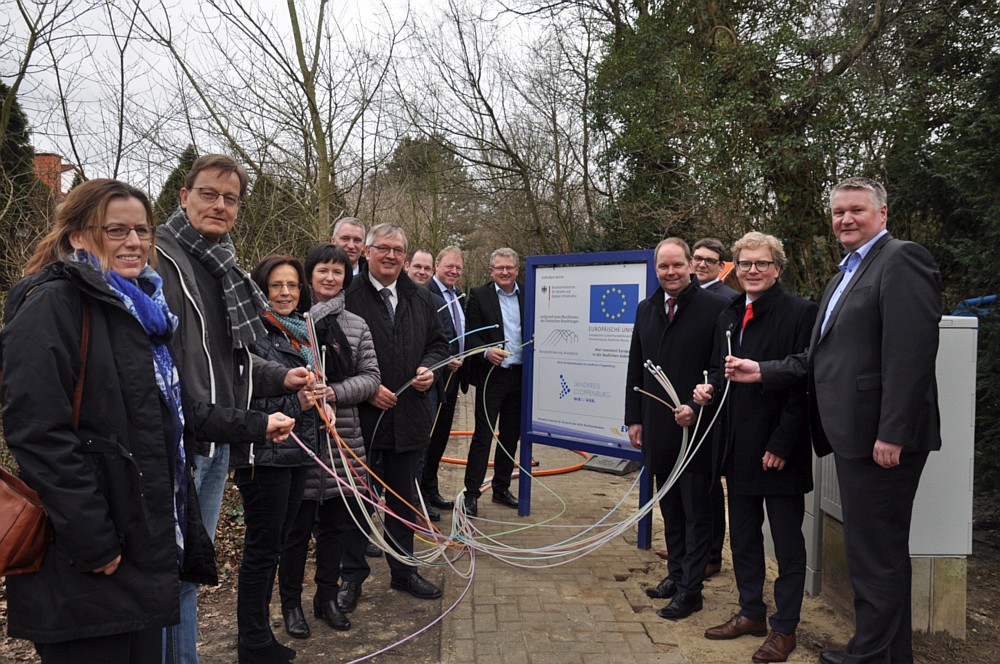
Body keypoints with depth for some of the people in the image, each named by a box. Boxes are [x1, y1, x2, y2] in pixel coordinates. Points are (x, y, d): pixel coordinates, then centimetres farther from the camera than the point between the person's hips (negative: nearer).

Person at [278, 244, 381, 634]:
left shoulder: (356, 326, 8)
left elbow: (370, 377, 4)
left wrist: (336, 391, -12)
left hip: (342, 438, 4)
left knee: (335, 523, 14)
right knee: (297, 526, 6)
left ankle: (328, 597, 31)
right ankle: (291, 602, 25)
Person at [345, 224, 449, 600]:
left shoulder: (420, 300, 11)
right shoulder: (347, 297, -8)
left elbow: (438, 343, 19)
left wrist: (429, 368, -2)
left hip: (409, 418, 5)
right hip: (360, 416, -5)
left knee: (404, 498, 17)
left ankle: (404, 571, 33)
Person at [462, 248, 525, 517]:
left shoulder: (527, 296, 8)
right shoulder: (479, 295, -2)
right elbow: (470, 335, -6)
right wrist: (486, 352, -23)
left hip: (519, 375, 5)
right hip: (491, 375, -4)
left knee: (511, 435, 13)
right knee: (483, 435, -4)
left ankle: (501, 488, 26)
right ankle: (471, 494, 3)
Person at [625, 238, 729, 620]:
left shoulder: (715, 307, -9)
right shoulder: (646, 309, 9)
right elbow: (636, 369, 13)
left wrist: (697, 408, -17)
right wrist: (635, 418, 10)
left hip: (697, 426, -6)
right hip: (658, 427, 6)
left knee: (696, 510, 5)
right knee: (670, 508, 16)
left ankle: (690, 589, 14)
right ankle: (676, 574, 29)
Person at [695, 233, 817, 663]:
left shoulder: (799, 313, -11)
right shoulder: (728, 316, 11)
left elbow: (803, 384, -15)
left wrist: (781, 444, -18)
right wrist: (709, 388, -2)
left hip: (779, 450, -7)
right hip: (738, 446, 7)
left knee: (787, 541, 7)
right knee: (742, 535, 17)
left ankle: (785, 628, 20)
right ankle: (751, 613, 32)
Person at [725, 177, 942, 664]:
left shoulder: (902, 260, -11)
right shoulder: (845, 274, 20)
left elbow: (911, 353, -20)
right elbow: (821, 358, 18)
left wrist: (892, 435, -23)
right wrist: (763, 372, 8)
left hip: (881, 437, -10)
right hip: (851, 434, 10)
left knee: (876, 553, 1)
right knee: (874, 549, 19)